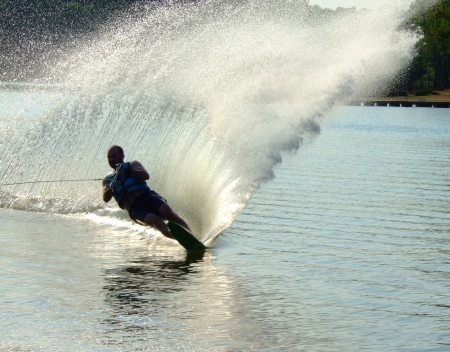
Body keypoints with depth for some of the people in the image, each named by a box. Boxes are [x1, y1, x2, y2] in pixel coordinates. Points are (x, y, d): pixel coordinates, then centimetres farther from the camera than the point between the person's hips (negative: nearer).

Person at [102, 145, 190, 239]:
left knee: (166, 211, -30)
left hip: (147, 196, 1)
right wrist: (111, 187, -17)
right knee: (155, 220, -32)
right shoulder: (108, 179, 23)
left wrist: (128, 171, -14)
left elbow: (146, 176, 0)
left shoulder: (133, 165, 21)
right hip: (134, 209, -1)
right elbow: (106, 198, 5)